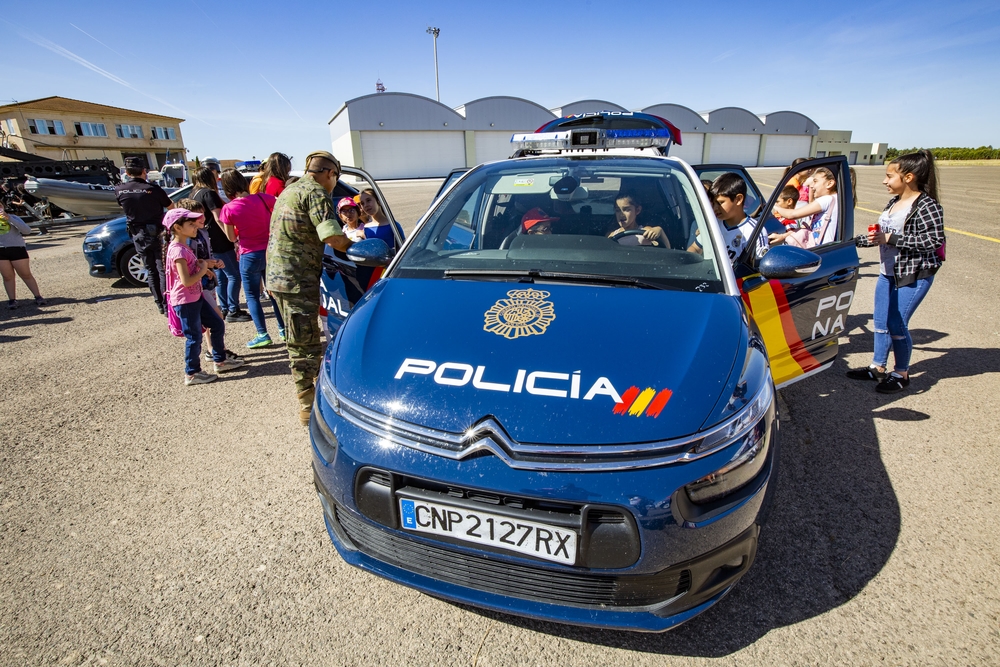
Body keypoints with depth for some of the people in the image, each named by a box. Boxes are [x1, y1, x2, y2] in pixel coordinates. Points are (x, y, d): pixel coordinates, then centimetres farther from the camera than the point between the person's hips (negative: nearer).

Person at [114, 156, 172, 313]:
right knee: (162, 269, 1)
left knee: (150, 270, 14)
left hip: (138, 236, 3)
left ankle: (159, 304, 17)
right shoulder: (153, 189, -15)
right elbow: (171, 207, 0)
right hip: (157, 233, -3)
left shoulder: (119, 190, -3)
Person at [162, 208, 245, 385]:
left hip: (196, 297, 10)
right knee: (194, 337, 0)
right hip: (185, 301, -10)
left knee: (218, 324, 16)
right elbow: (186, 281, -26)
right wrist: (203, 270, -12)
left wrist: (201, 265, 3)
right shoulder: (178, 251, -21)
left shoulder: (183, 247, 10)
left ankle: (220, 361, 29)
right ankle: (191, 374, 14)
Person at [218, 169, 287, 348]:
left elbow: (232, 237, -4)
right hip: (270, 252, 3)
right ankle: (283, 328, 22)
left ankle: (262, 334, 7)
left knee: (252, 296, 10)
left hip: (249, 256, -3)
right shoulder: (263, 198, -7)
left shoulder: (228, 209, -12)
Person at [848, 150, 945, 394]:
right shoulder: (894, 203, 8)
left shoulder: (927, 206, -16)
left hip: (914, 276, -8)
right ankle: (878, 368, 26)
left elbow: (934, 240, -23)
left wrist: (891, 239, -25)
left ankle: (902, 374, 17)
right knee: (880, 323, 12)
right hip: (888, 273, 8)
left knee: (897, 326, -1)